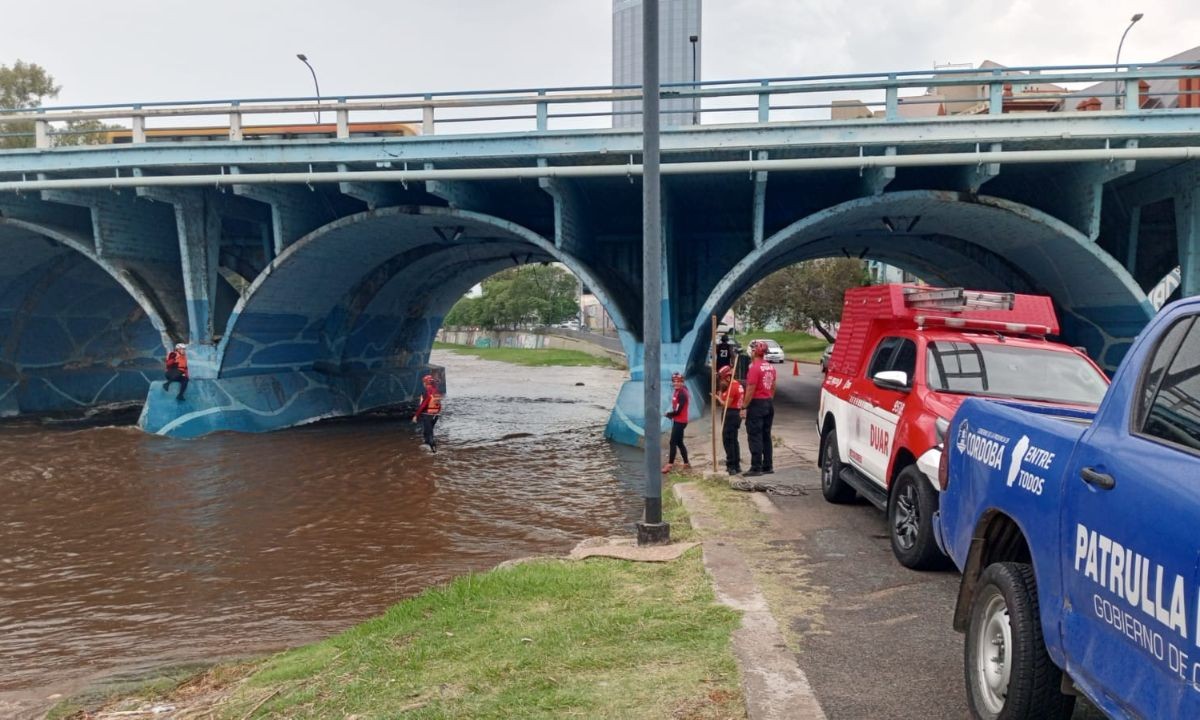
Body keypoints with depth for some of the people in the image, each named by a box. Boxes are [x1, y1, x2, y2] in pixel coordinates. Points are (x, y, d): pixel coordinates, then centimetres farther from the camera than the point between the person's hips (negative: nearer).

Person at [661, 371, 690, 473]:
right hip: (677, 421, 10)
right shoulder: (676, 392, 10)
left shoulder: (682, 393, -20)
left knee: (673, 442, -8)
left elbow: (678, 410, -22)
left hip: (680, 421, -10)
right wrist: (670, 414, -2)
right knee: (679, 443, 14)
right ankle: (686, 463, 22)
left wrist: (668, 414, -7)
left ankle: (669, 465, -7)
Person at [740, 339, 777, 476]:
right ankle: (768, 466, 15)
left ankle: (756, 468, -5)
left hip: (757, 404, -8)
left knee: (755, 437, -4)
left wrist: (744, 407, -13)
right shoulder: (771, 367, 9)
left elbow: (750, 390, -18)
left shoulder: (754, 368, -16)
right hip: (769, 403, 8)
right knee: (766, 436, 13)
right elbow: (773, 387, 14)